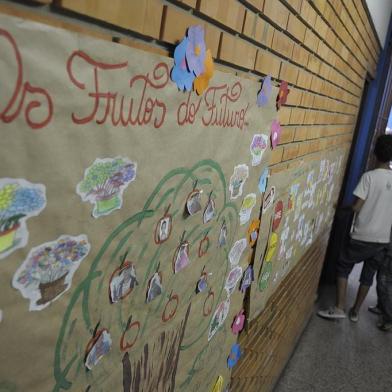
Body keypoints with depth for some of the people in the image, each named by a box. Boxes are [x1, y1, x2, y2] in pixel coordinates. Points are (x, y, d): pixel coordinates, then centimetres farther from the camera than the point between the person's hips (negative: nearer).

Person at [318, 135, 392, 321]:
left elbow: (356, 208, -15)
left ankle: (339, 308, 9)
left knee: (343, 266, 12)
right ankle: (355, 311, 27)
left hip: (362, 237, -5)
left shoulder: (369, 176, -14)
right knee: (368, 274, 17)